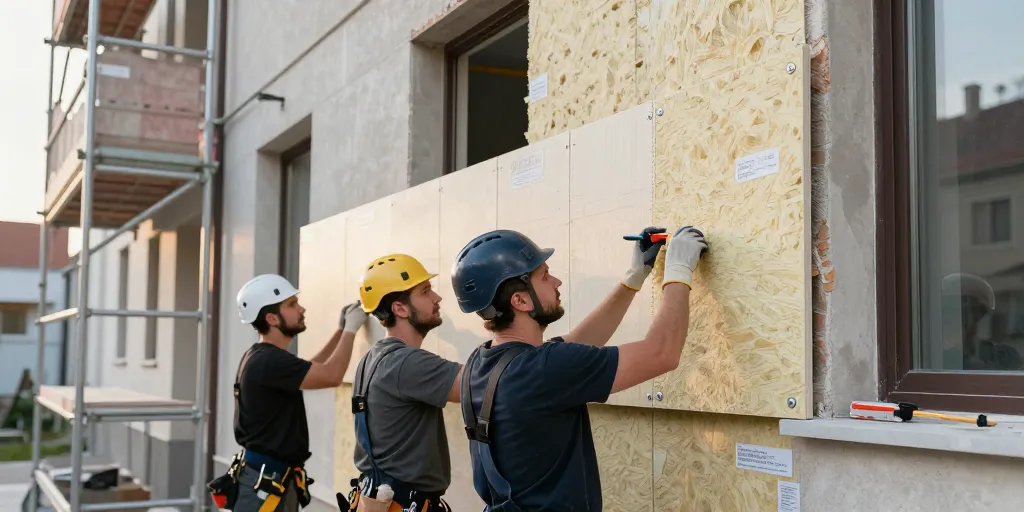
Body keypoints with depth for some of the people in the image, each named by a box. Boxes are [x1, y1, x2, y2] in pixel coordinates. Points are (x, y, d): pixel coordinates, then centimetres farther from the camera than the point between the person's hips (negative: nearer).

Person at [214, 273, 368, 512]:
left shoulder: (263, 358, 13)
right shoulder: (269, 361, -20)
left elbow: (312, 370, 27)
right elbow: (331, 376, -24)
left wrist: (342, 329, 17)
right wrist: (350, 328, -10)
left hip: (276, 479, 11)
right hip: (263, 482, -10)